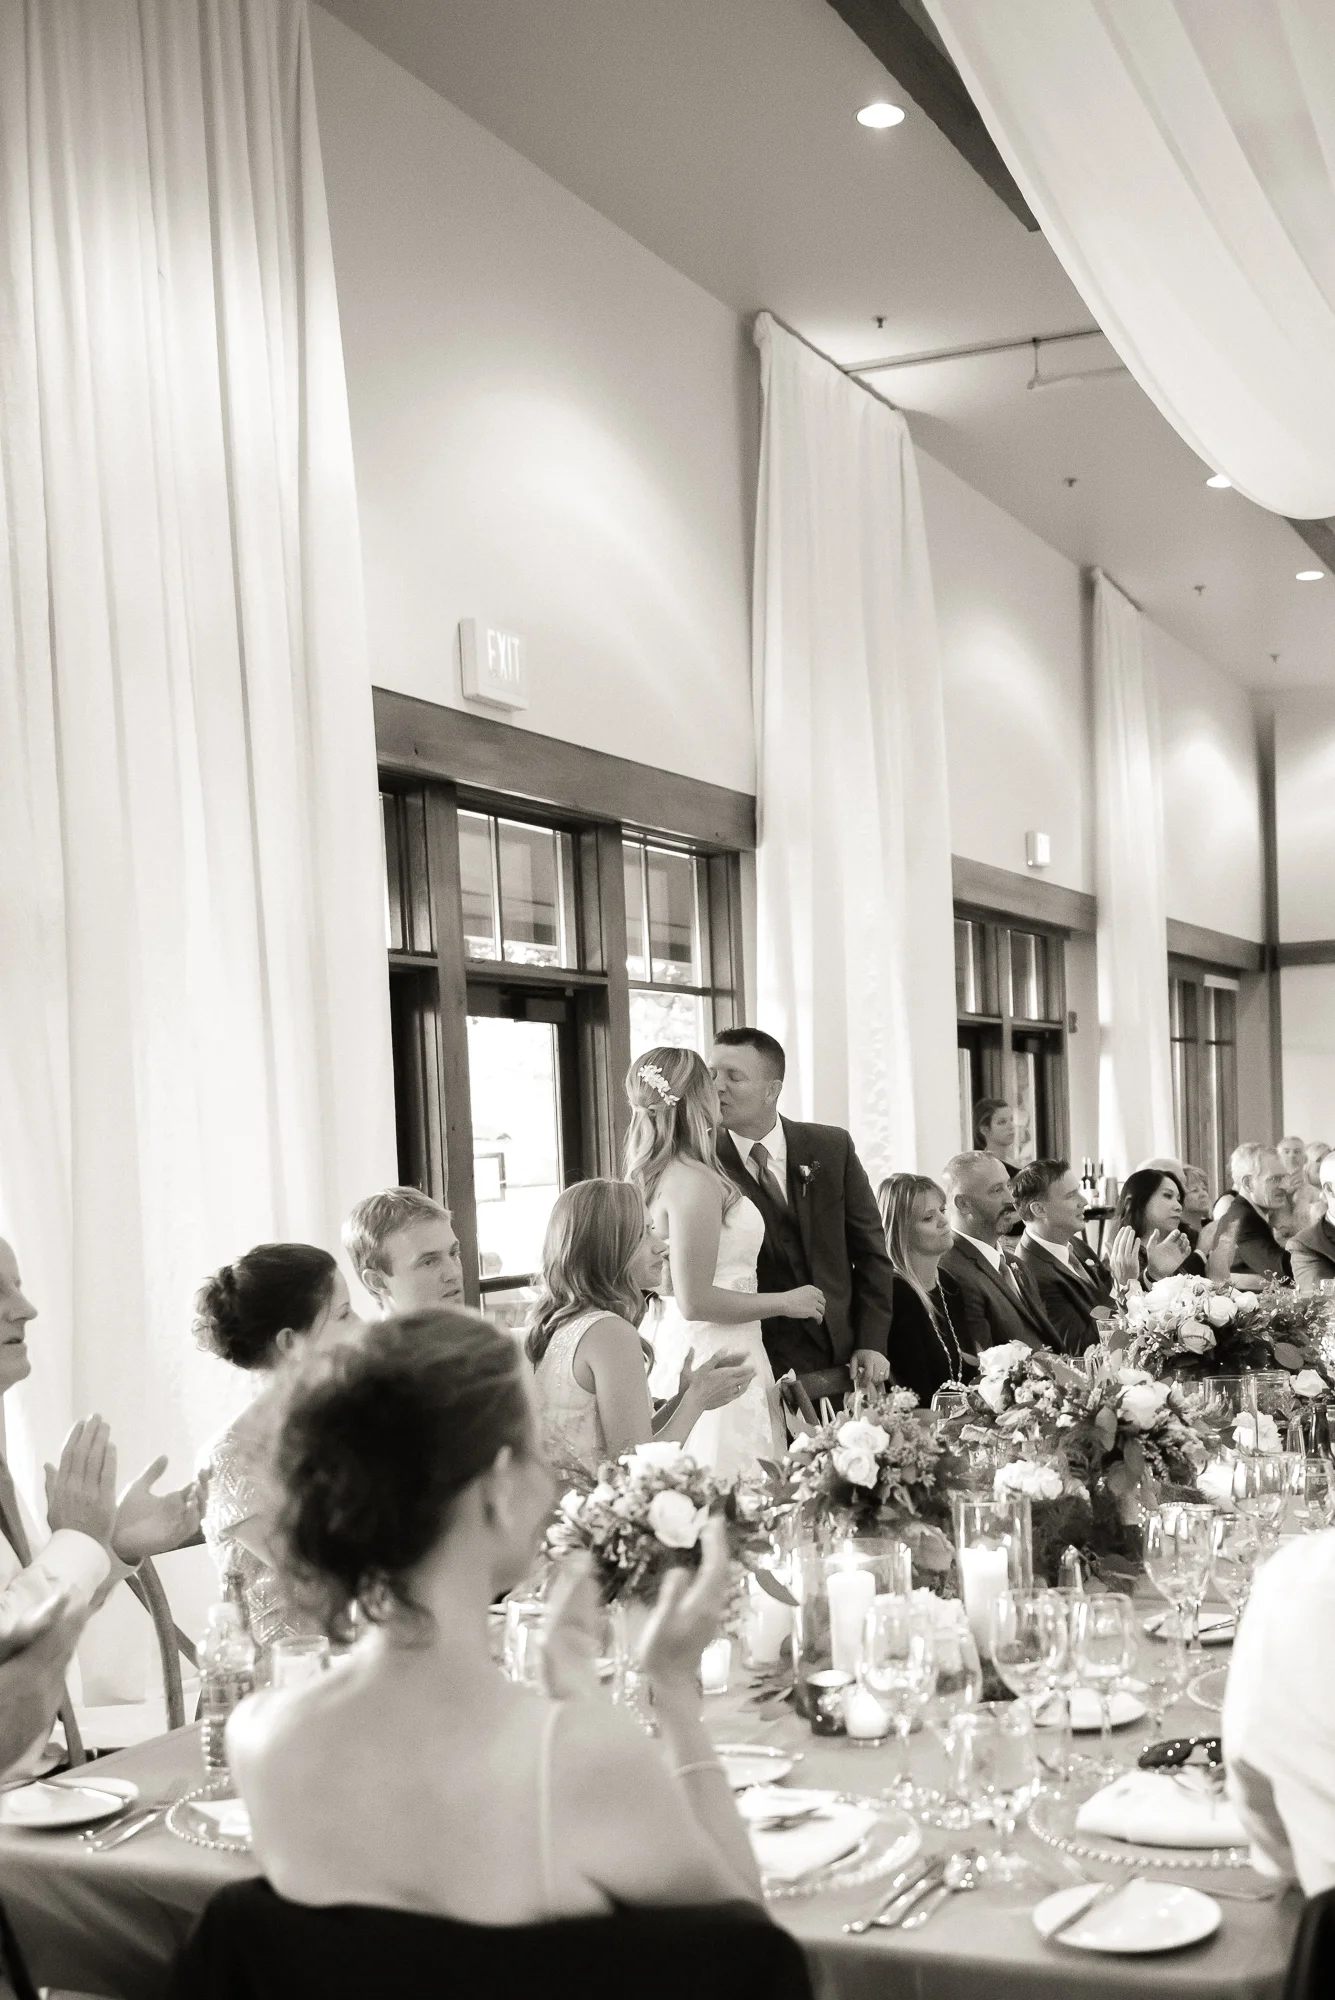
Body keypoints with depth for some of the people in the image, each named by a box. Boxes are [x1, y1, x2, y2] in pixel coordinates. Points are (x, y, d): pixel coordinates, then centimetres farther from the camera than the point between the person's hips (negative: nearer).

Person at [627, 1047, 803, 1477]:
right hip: (717, 1361, -9)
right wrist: (785, 1302, -8)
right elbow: (695, 1301, -19)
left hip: (679, 1354, 9)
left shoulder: (650, 1177, 10)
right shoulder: (693, 1181, -17)